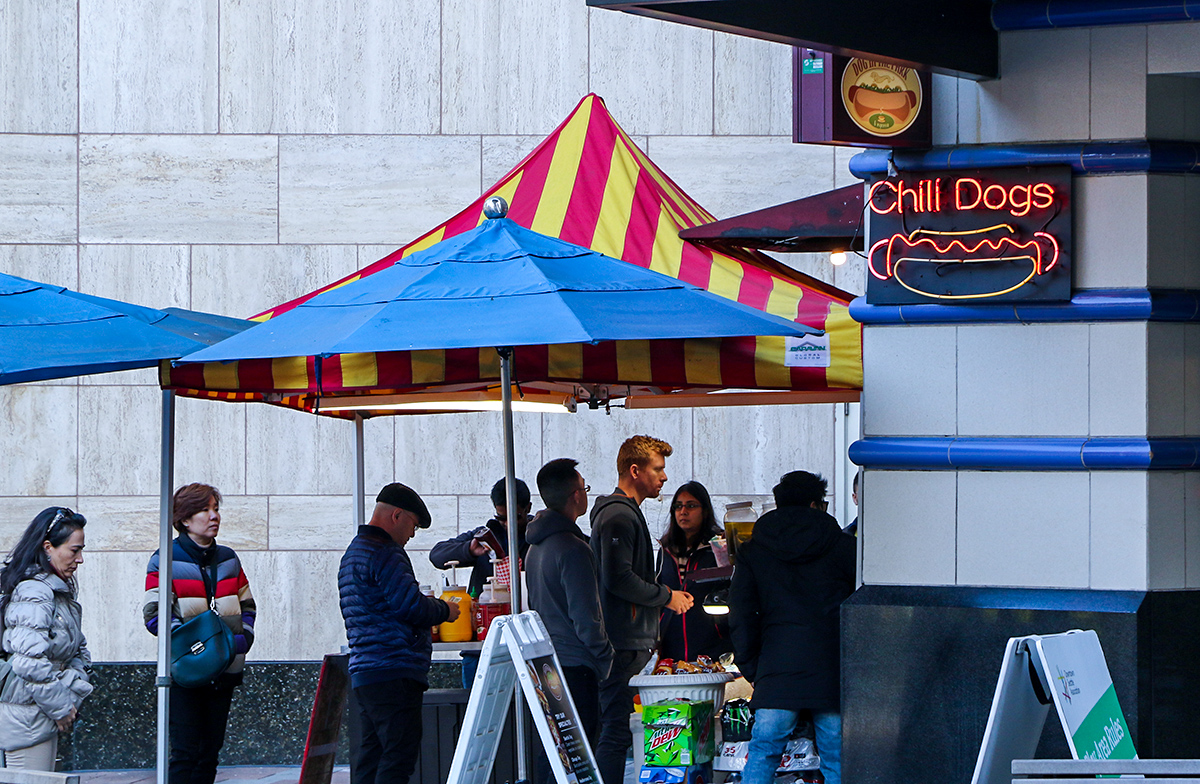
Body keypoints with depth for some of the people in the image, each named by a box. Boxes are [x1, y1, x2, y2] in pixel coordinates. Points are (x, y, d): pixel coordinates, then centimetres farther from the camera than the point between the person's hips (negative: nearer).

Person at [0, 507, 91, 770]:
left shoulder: (61, 590, 14)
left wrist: (73, 696, 2)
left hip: (47, 717, 10)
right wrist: (60, 708, -16)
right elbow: (30, 661, -25)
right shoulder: (33, 593, -18)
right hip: (27, 716, -10)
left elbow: (79, 650, 19)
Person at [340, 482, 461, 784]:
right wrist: (445, 610, 2)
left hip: (364, 671, 10)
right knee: (399, 753, -12)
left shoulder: (354, 552, 22)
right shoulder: (385, 554, -12)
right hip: (393, 673, -10)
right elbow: (411, 606, -16)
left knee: (370, 754, 10)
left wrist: (426, 604, 22)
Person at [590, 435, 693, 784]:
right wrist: (666, 597, -9)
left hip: (630, 644, 11)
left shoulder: (626, 513, 22)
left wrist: (667, 595, 15)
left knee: (618, 731, 10)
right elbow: (618, 578, -20)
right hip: (624, 647, -11)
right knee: (616, 732, -11)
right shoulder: (618, 516, -13)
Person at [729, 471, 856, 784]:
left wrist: (750, 666, 10)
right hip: (833, 671, -1)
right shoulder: (843, 546, 6)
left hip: (777, 668, 1)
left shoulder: (752, 552, 9)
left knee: (762, 754, 3)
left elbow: (741, 616, 5)